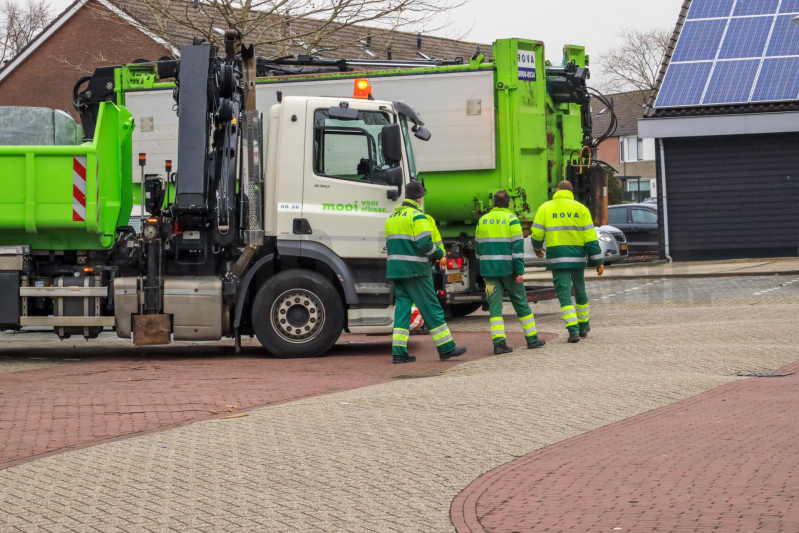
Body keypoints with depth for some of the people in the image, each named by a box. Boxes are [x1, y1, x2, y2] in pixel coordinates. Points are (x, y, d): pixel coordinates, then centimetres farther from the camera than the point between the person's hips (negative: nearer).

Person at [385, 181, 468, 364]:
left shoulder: (392, 218, 16)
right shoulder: (417, 216, -10)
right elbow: (424, 244, -18)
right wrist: (439, 254, -1)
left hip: (395, 269, 7)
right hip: (415, 270, -7)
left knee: (402, 307, 7)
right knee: (431, 308, -1)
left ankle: (399, 351, 0)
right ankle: (446, 348, 4)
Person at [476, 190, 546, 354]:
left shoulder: (482, 220, 10)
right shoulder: (511, 219, -4)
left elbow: (478, 246, 16)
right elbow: (517, 246, -10)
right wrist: (520, 271, -11)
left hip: (489, 269, 3)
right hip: (508, 269, -3)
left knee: (495, 305, 1)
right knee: (521, 303, 9)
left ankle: (498, 341, -11)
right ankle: (532, 339, 16)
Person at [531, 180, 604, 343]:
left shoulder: (545, 208, 3)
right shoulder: (581, 209, 5)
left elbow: (536, 234, 0)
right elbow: (590, 237, -1)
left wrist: (537, 249, 22)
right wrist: (598, 261, 1)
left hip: (557, 257, -2)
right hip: (577, 257, 2)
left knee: (564, 293, -2)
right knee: (580, 291, 18)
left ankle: (573, 330, -15)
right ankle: (583, 327, 30)